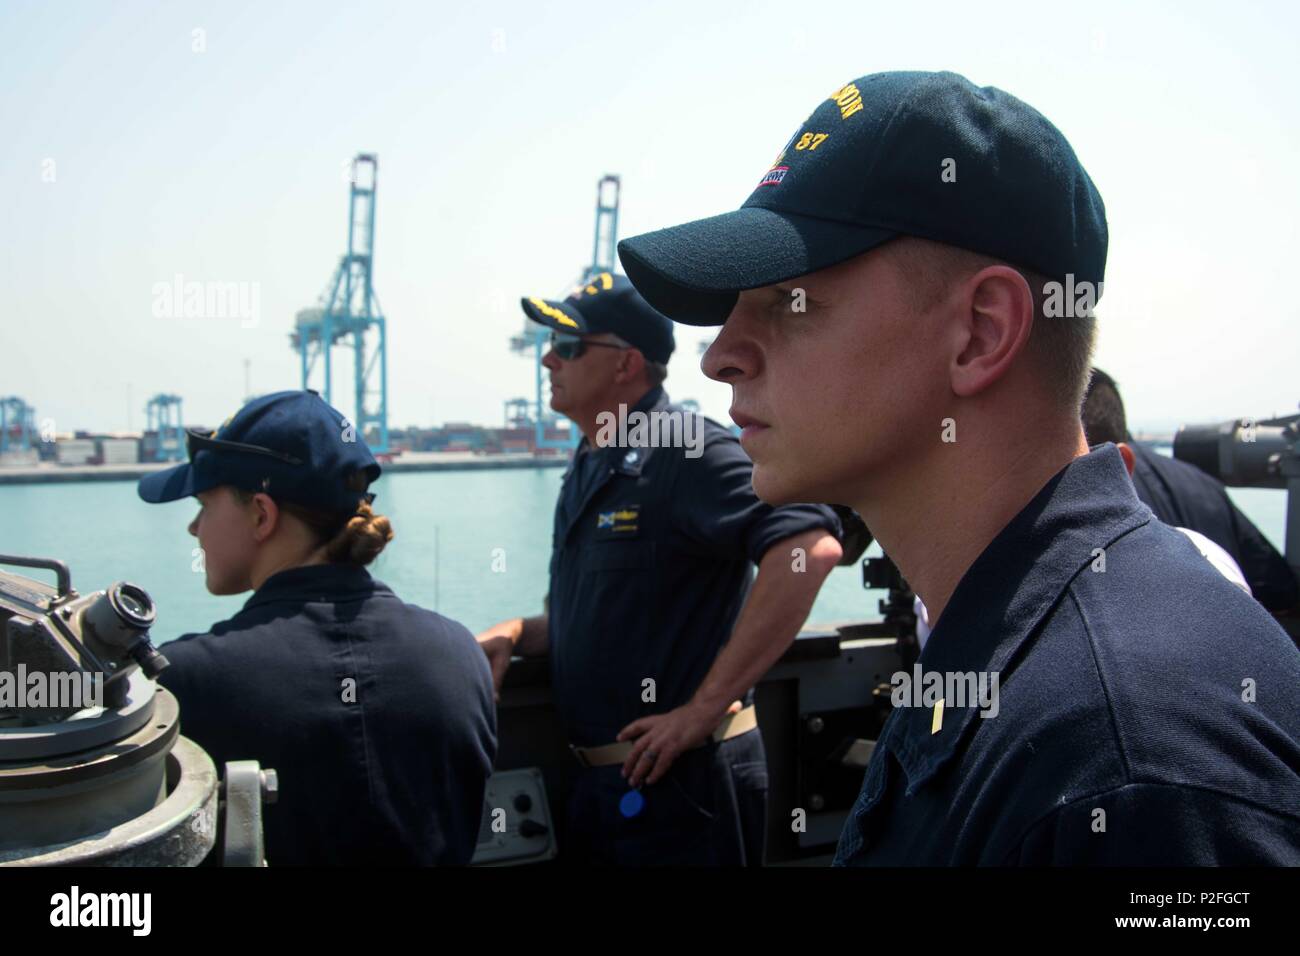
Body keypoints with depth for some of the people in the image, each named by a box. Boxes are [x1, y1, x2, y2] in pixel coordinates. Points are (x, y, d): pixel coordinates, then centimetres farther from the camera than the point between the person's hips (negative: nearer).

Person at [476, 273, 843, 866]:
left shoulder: (686, 451, -17)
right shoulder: (589, 471, 12)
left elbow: (810, 547, -31)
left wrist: (704, 708, -26)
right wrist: (514, 634, 0)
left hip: (681, 779, -8)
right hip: (598, 780, 9)